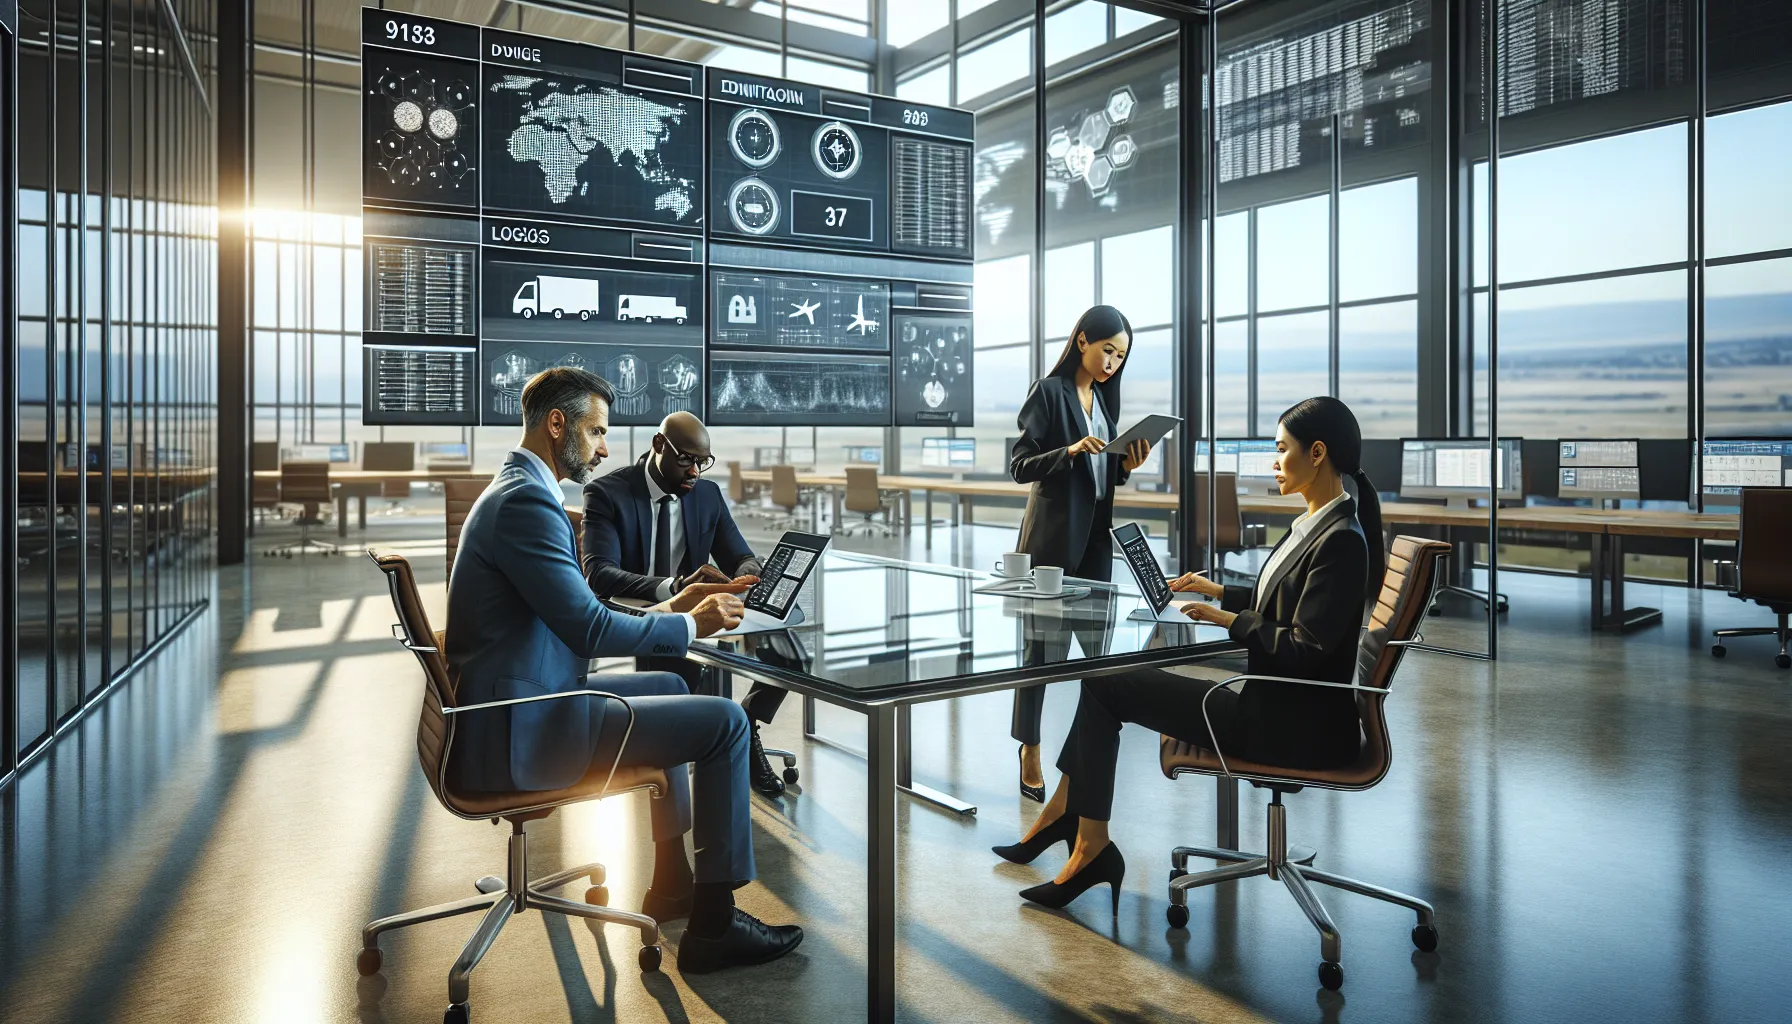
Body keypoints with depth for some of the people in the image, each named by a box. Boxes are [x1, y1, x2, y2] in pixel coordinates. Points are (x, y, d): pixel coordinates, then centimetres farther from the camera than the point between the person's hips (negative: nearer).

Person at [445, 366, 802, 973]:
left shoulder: (513, 491, 15)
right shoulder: (527, 500, -19)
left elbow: (575, 617, 17)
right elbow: (588, 629, -22)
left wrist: (667, 609, 9)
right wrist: (691, 625, -8)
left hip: (514, 707, 11)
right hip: (521, 732, -11)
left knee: (668, 687, 27)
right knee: (724, 721, -8)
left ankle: (671, 881, 33)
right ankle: (713, 922, 3)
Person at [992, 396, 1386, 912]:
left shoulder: (1341, 540, -20)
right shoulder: (1315, 523, 10)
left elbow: (1307, 648, -24)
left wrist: (1228, 619, -16)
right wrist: (1218, 592, 13)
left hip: (1296, 724, -10)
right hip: (1276, 701, 10)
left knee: (1104, 686, -7)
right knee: (1107, 679, 8)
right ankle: (1064, 811, 15)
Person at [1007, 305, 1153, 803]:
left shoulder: (1104, 397, 14)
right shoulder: (1049, 392, -7)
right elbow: (1019, 466, -11)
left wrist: (1126, 466, -2)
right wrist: (1070, 450, -25)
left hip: (1096, 532, 7)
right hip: (1053, 534, -6)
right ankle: (1030, 750, 11)